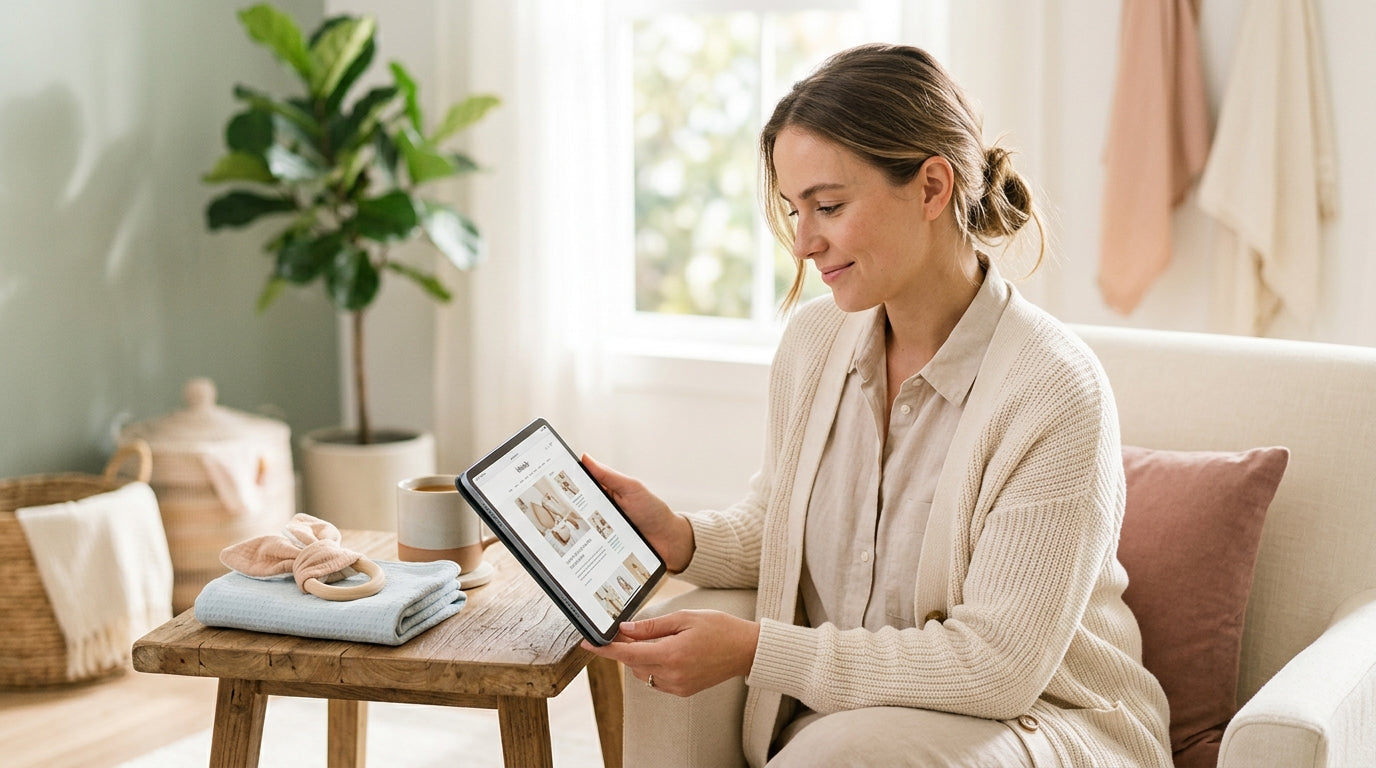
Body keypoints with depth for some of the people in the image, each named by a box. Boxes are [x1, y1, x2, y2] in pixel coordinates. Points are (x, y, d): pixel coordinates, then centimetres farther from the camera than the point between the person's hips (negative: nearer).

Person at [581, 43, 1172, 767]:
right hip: (837, 705, 6)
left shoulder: (1054, 391, -21)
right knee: (666, 673, -19)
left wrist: (755, 649, -25)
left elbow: (995, 665, -22)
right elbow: (775, 527, 13)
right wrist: (680, 537, -10)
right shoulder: (813, 339, 0)